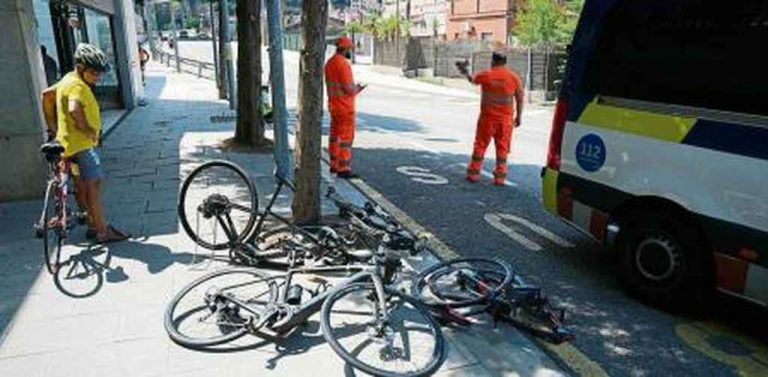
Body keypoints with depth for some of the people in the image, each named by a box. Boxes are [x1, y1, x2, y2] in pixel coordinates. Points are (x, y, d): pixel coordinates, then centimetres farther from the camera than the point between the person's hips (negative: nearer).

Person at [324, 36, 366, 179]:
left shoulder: (329, 63, 11)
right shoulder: (343, 63, -19)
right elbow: (348, 88, -23)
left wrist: (354, 88, 15)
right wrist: (357, 89, -3)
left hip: (333, 105, 10)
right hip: (345, 107, -10)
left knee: (335, 135, 16)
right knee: (346, 137, -6)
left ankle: (334, 165, 25)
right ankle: (343, 170, -4)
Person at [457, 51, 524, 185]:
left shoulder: (485, 75, -5)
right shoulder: (514, 77, -3)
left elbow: (473, 80, 16)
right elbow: (520, 98, 1)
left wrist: (465, 72, 36)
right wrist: (519, 116, 11)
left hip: (487, 117, 0)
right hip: (505, 119, 1)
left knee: (480, 144, 10)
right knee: (502, 147, 8)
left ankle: (473, 173, 15)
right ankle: (500, 176, 9)